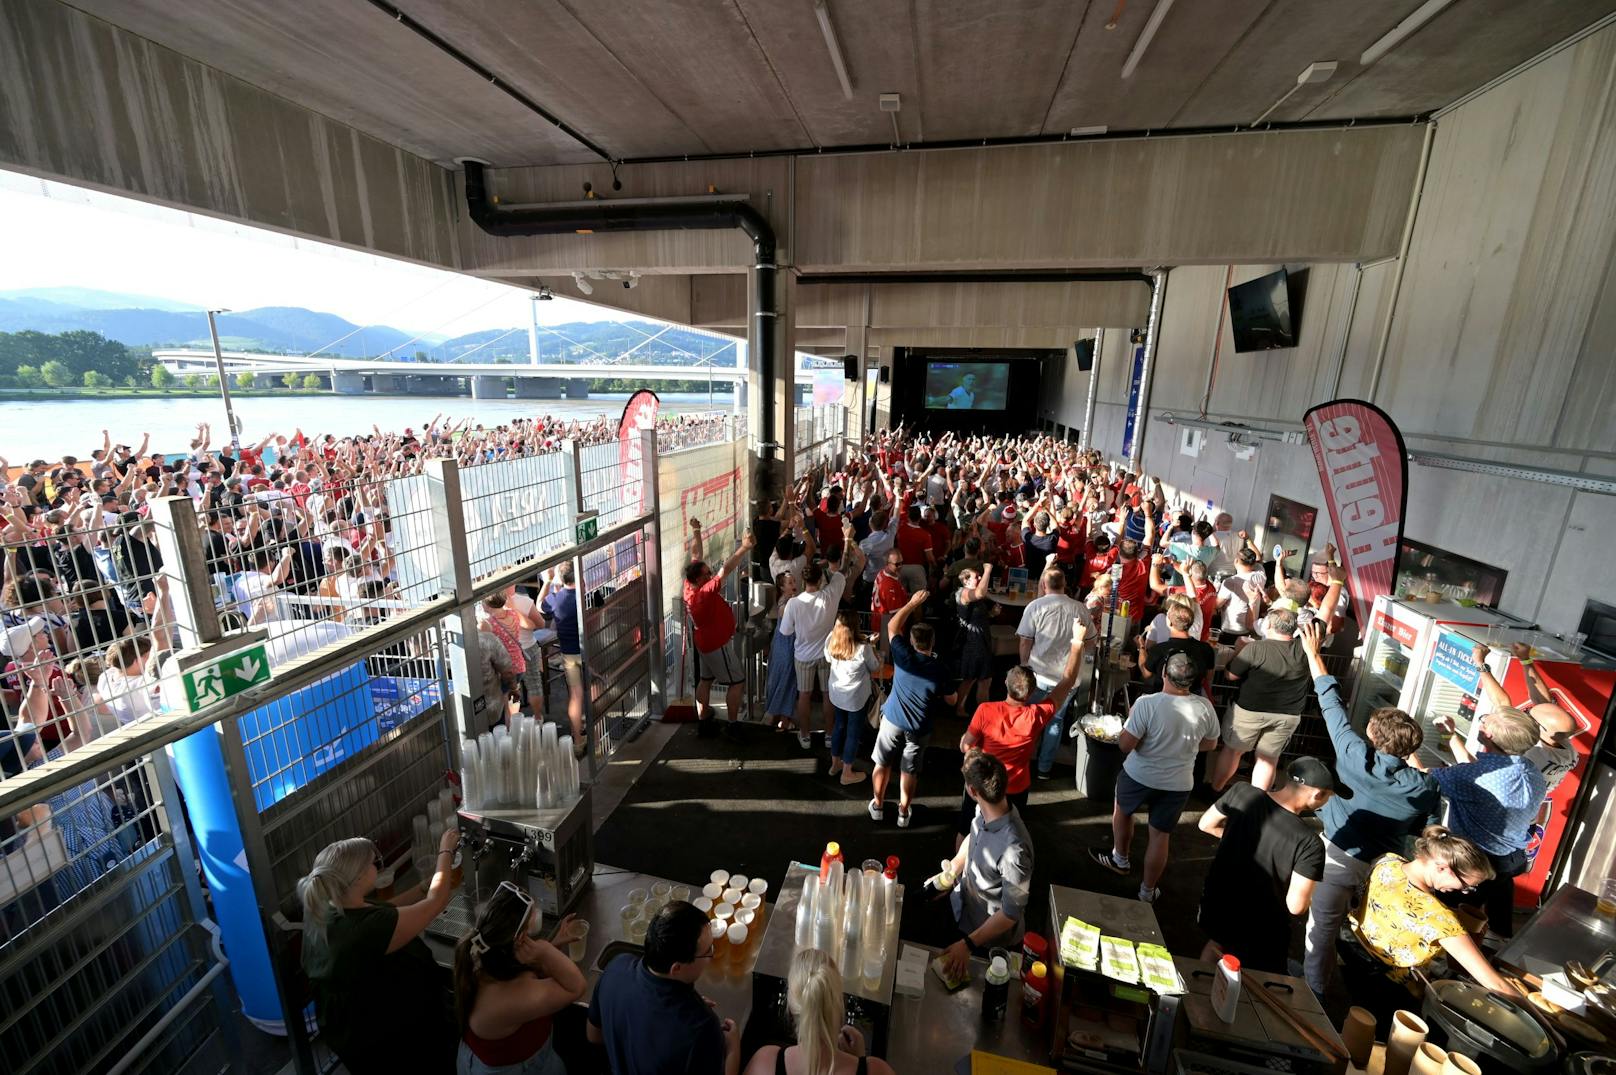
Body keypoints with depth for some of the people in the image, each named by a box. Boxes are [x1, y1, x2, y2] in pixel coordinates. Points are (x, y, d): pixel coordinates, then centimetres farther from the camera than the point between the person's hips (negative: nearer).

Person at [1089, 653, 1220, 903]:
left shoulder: (1147, 703, -27)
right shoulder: (1205, 708, -13)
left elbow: (1125, 744, -22)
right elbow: (1210, 744, 5)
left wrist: (1130, 718, -5)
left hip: (1139, 776, -2)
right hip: (1178, 784, 3)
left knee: (1121, 810, 27)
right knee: (1160, 836, 17)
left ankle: (1120, 860, 45)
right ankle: (1147, 892, 32)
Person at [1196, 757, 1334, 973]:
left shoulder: (1241, 792, -18)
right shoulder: (1309, 843, -29)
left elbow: (1206, 825, -1)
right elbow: (1296, 906, -22)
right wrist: (1310, 895, -1)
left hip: (1215, 905, 4)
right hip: (1261, 933, -4)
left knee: (1216, 944, 36)